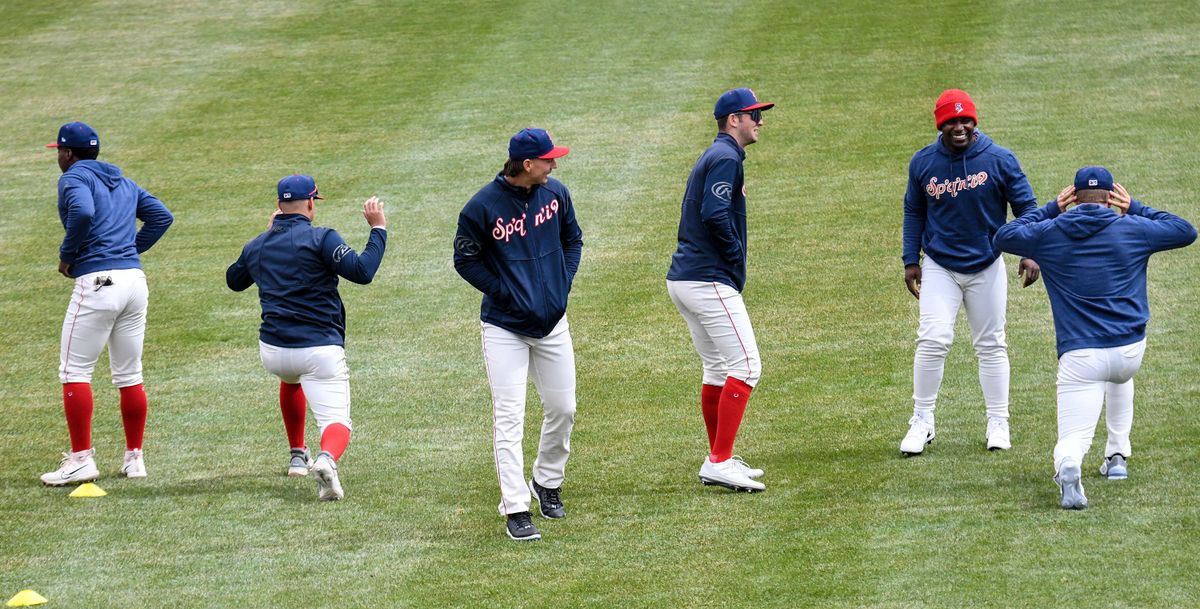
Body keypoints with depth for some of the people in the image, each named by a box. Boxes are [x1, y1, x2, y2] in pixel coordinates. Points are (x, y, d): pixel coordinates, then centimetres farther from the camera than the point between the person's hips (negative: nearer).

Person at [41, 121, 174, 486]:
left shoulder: (74, 178, -2)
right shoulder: (124, 183, 22)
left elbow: (82, 212, -21)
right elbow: (162, 216, 18)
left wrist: (67, 257, -8)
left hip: (97, 282, -7)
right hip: (135, 279, 7)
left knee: (75, 371, -2)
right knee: (129, 375, 13)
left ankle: (81, 459, -7)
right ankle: (135, 457, 14)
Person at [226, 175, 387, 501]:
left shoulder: (257, 245, 11)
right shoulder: (320, 239, -7)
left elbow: (234, 280, 31)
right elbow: (362, 271, -16)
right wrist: (378, 229, -5)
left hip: (271, 352, 5)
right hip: (320, 350, -5)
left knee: (290, 377, 40)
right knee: (336, 422, -5)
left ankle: (298, 455, 40)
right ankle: (327, 459, -40)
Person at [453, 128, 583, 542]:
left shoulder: (555, 194, 0)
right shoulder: (482, 207, -15)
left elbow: (572, 239, 16)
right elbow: (466, 260, -5)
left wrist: (563, 285, 4)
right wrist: (505, 292, -12)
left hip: (552, 322, 5)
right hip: (504, 327, -5)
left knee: (563, 409, 11)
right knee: (509, 418, -9)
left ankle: (547, 482, 35)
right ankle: (515, 510, -9)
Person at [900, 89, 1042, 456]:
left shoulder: (999, 160, -10)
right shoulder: (922, 163, -6)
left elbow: (1025, 206, -4)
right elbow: (914, 212, 7)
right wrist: (910, 261, 5)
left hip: (986, 267, 0)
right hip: (939, 267, 0)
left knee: (991, 345, 8)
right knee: (933, 340, -12)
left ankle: (998, 422, 19)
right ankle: (922, 421, 0)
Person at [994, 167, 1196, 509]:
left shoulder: (1048, 234, 5)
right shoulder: (1133, 229, 3)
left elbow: (1003, 237, 23)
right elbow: (1186, 232, 17)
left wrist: (1051, 210, 26)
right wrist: (1135, 209, 22)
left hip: (1080, 357, -2)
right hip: (1131, 352, 2)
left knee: (1074, 440, -2)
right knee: (1119, 377, 39)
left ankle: (1068, 468, -37)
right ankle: (1117, 458, 33)